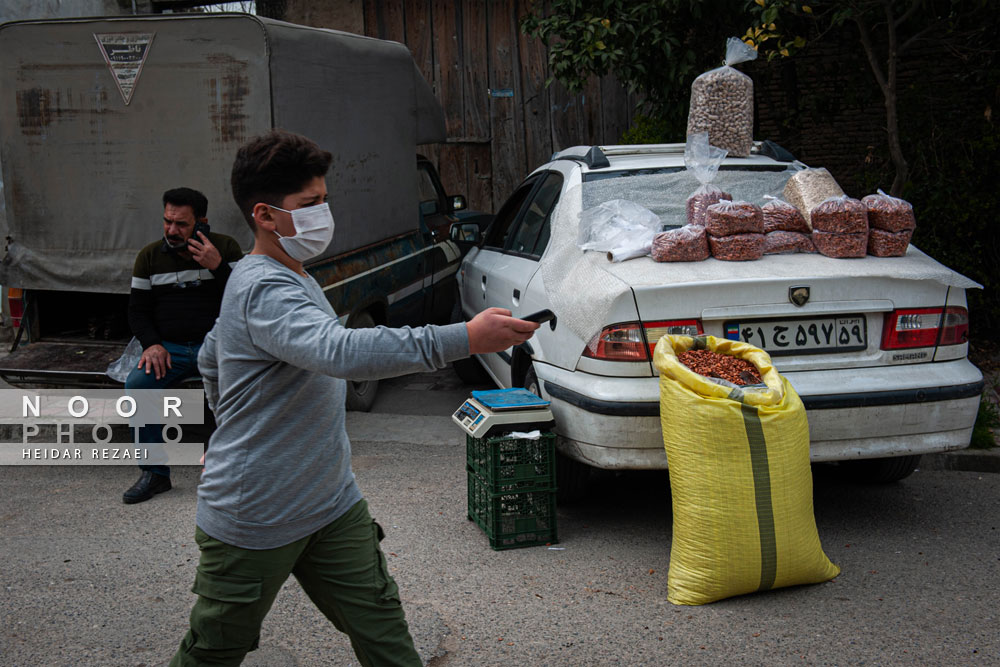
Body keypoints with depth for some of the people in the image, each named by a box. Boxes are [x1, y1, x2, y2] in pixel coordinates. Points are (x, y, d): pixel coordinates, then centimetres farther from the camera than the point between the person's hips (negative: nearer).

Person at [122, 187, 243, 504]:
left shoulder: (226, 247, 3)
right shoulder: (150, 255, 10)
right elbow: (137, 309, 13)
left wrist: (217, 266, -18)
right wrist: (151, 344, -5)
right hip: (169, 348, 2)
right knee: (136, 384, -26)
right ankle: (154, 472, -11)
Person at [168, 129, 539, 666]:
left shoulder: (288, 278, 10)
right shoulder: (264, 290, -24)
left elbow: (209, 357, 24)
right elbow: (341, 352, -44)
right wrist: (464, 338, -49)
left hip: (331, 505, 9)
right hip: (254, 518, -9)